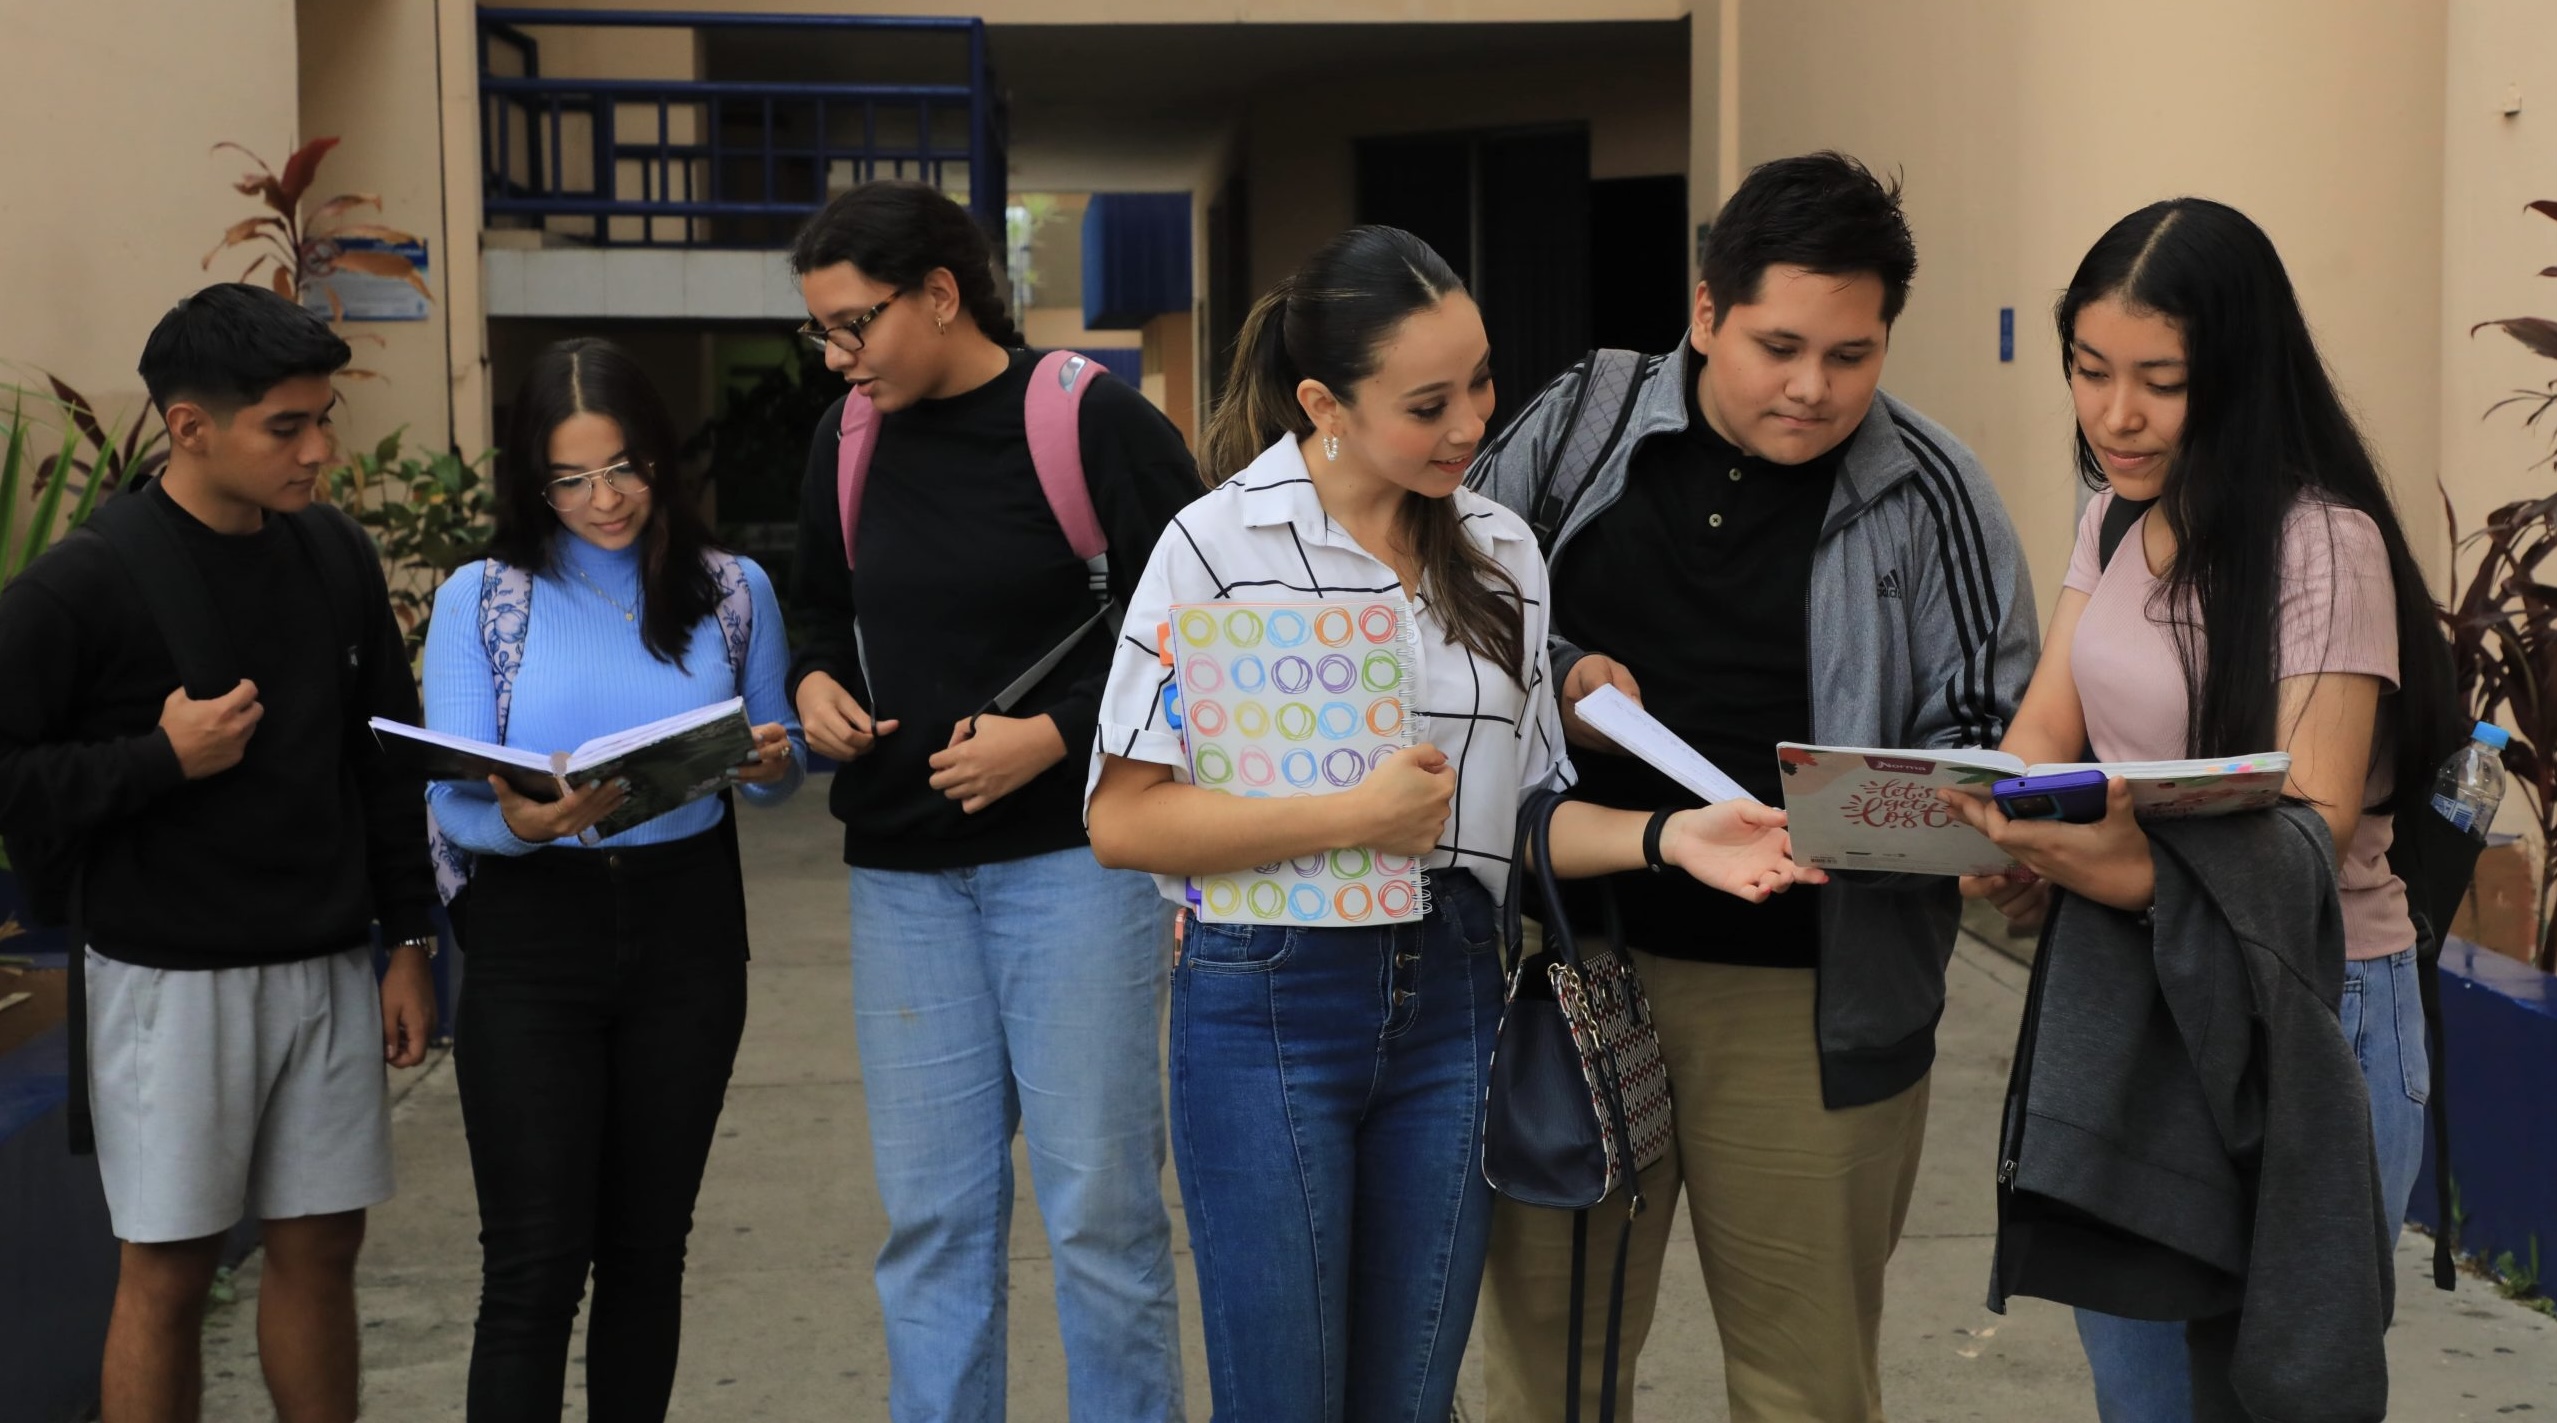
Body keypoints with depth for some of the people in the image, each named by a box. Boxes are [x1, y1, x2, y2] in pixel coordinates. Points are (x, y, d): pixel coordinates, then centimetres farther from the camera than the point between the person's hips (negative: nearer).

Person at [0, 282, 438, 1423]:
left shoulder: (335, 555, 4)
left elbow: (386, 760, 12)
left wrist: (408, 941, 10)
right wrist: (162, 759, -19)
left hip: (327, 967, 5)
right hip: (172, 979, -5)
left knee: (320, 1245, 12)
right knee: (169, 1268, 4)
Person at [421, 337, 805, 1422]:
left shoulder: (733, 591, 4)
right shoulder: (480, 599, -1)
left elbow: (777, 771, 10)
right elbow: (453, 801, -7)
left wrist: (771, 765, -15)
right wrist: (521, 821, -30)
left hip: (687, 929, 2)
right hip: (535, 934, -2)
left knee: (648, 1245, 12)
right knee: (535, 1260, -5)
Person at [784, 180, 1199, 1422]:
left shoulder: (1093, 421, -9)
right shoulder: (849, 441, 8)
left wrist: (1054, 734, -17)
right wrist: (815, 684, 1)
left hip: (1074, 853, -5)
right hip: (903, 868, 5)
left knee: (1099, 1201, 0)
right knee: (929, 1211, 8)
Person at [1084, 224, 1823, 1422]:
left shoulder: (1502, 553, 7)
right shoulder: (1221, 544, -8)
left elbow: (1522, 811, 10)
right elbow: (1123, 820, -12)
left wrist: (1665, 837, -7)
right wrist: (1354, 817, -18)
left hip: (1450, 1005, 5)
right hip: (1269, 1007, -4)